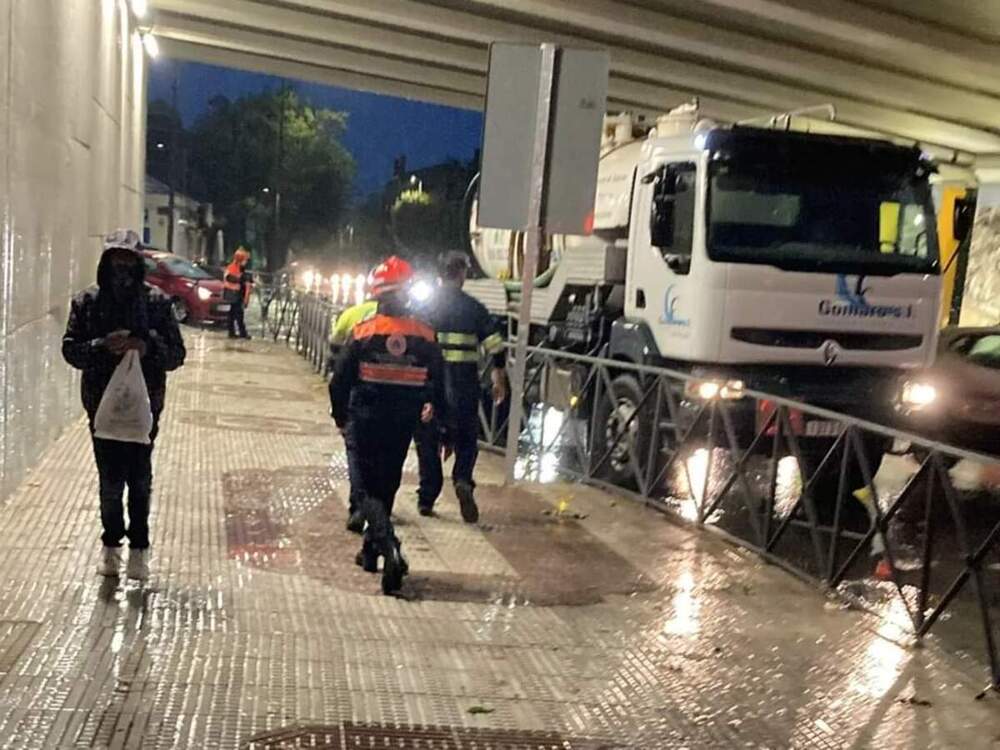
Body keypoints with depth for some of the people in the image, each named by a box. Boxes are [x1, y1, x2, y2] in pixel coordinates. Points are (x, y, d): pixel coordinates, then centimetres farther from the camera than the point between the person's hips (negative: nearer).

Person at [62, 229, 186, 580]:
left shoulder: (157, 301, -1)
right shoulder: (87, 302, 2)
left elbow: (176, 353, 0)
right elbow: (70, 349, -1)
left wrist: (148, 348, -20)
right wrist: (103, 346, -18)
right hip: (102, 403, 1)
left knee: (140, 478, 3)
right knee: (110, 479, 5)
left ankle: (139, 547, 17)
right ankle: (111, 543, 24)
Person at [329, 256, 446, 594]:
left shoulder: (363, 332, -10)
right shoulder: (424, 336, -5)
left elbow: (341, 379, -6)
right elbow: (438, 382, 1)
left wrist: (340, 414, 9)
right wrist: (433, 406, 19)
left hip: (367, 420, -2)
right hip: (403, 424, 3)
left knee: (371, 489, 2)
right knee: (387, 486, 18)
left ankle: (389, 549, -20)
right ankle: (371, 549, 31)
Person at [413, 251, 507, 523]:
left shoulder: (423, 307, 4)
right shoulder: (474, 309, 1)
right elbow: (495, 347, -2)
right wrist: (499, 379, 8)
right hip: (464, 384, -1)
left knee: (428, 441, 12)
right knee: (466, 439, 12)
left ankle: (427, 498, 14)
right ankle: (463, 480, -13)